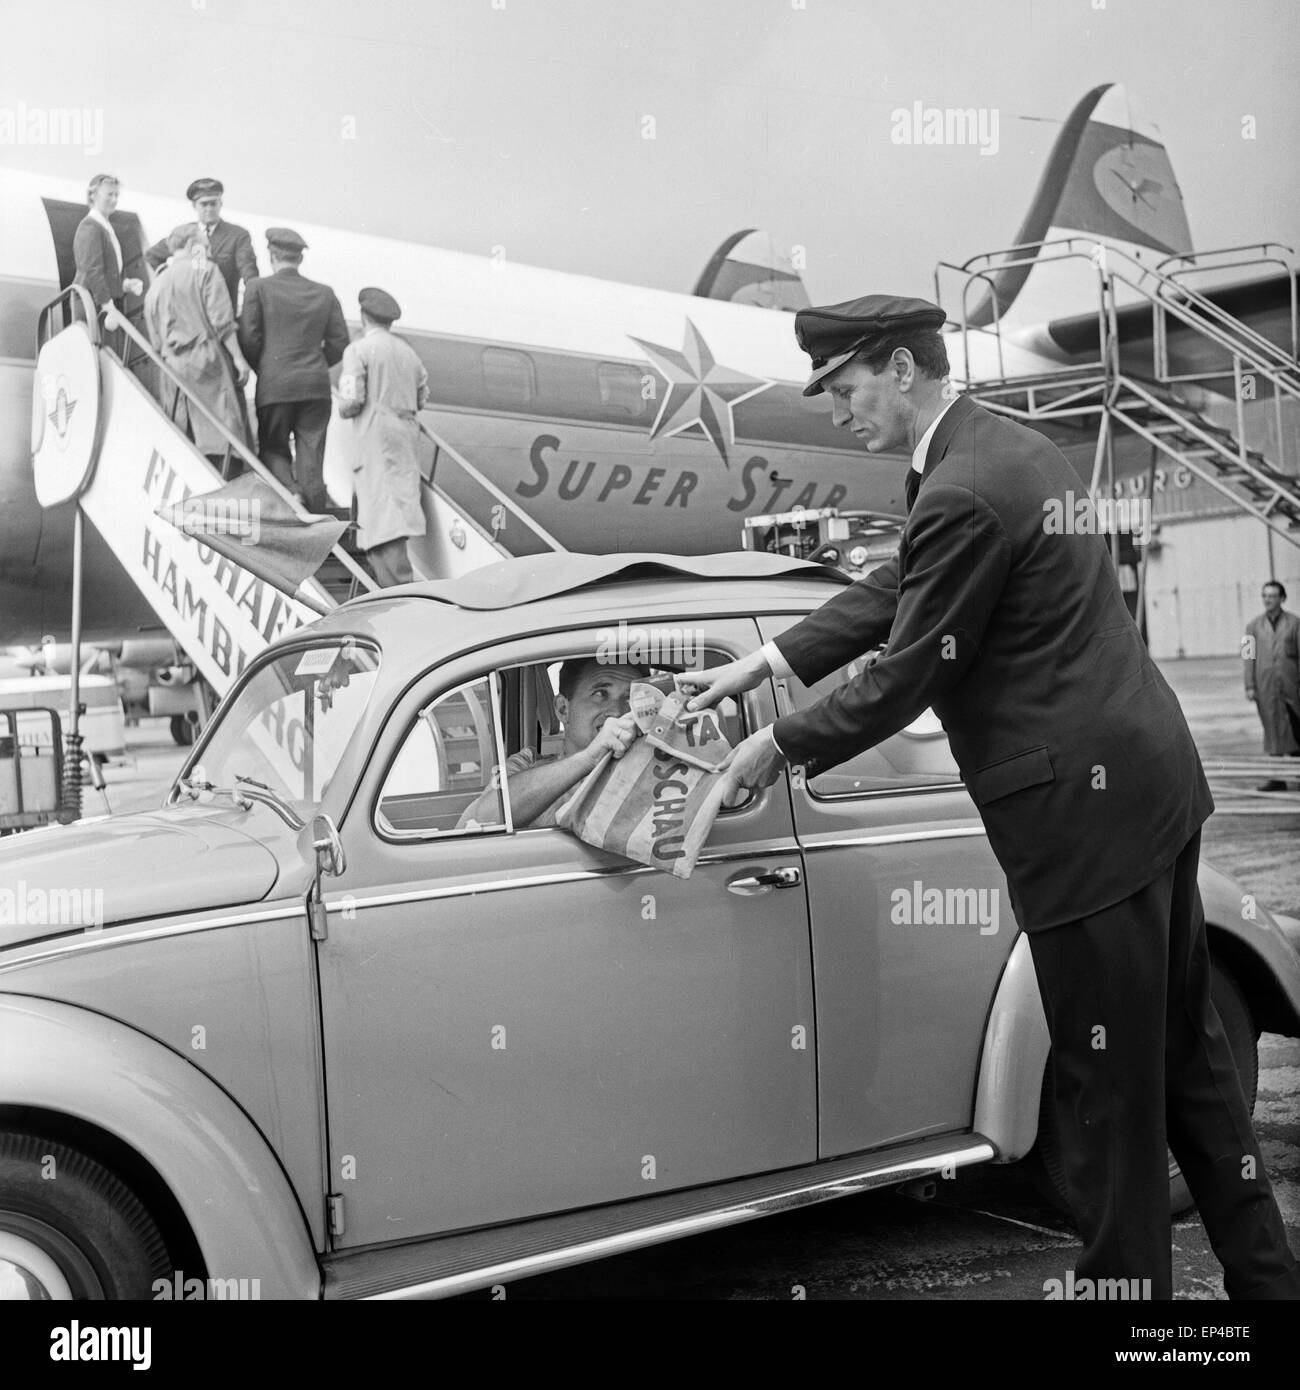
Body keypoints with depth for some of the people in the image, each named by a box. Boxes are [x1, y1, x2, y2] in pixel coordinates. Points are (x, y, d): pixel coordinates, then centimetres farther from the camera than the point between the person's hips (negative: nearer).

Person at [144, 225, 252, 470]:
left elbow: (155, 339, 17)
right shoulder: (204, 270, 1)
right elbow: (221, 321, -9)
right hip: (208, 360, -6)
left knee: (184, 439, 5)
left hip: (173, 366, 6)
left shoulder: (156, 285, 17)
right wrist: (238, 357, -8)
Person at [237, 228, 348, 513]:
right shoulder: (324, 293, 8)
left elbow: (248, 338, -5)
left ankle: (290, 492, -14)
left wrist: (262, 369, 11)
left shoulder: (258, 288, -1)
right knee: (311, 455, 6)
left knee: (273, 448, 11)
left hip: (274, 385, -2)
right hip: (317, 386, 2)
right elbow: (339, 341, 6)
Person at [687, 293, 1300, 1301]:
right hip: (1153, 778, 10)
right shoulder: (1015, 446, 12)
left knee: (1109, 1080, 3)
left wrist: (781, 747, -2)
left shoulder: (961, 497, -20)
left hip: (1085, 811, -10)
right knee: (1185, 1049, 20)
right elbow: (895, 590, 17)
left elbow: (903, 679, -16)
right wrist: (764, 663, 14)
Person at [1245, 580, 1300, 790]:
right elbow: (1249, 656, 5)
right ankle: (1278, 777, 3)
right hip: (1265, 686, 1)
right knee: (1273, 730, 1)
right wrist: (1249, 686, -2)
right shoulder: (1254, 626, 7)